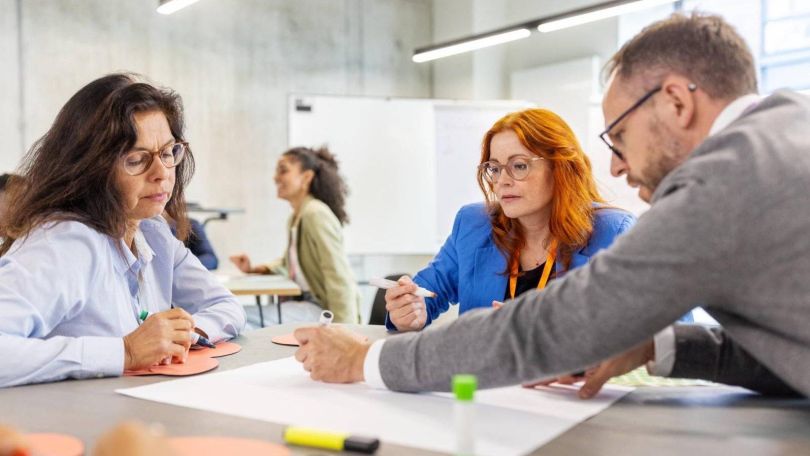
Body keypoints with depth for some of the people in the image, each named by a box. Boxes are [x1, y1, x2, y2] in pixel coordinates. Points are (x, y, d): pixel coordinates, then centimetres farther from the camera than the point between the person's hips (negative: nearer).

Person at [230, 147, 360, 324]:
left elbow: (340, 280, -20)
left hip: (325, 309, -9)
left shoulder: (316, 214, -15)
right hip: (307, 302, 9)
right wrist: (254, 269, 16)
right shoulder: (294, 218, 13)